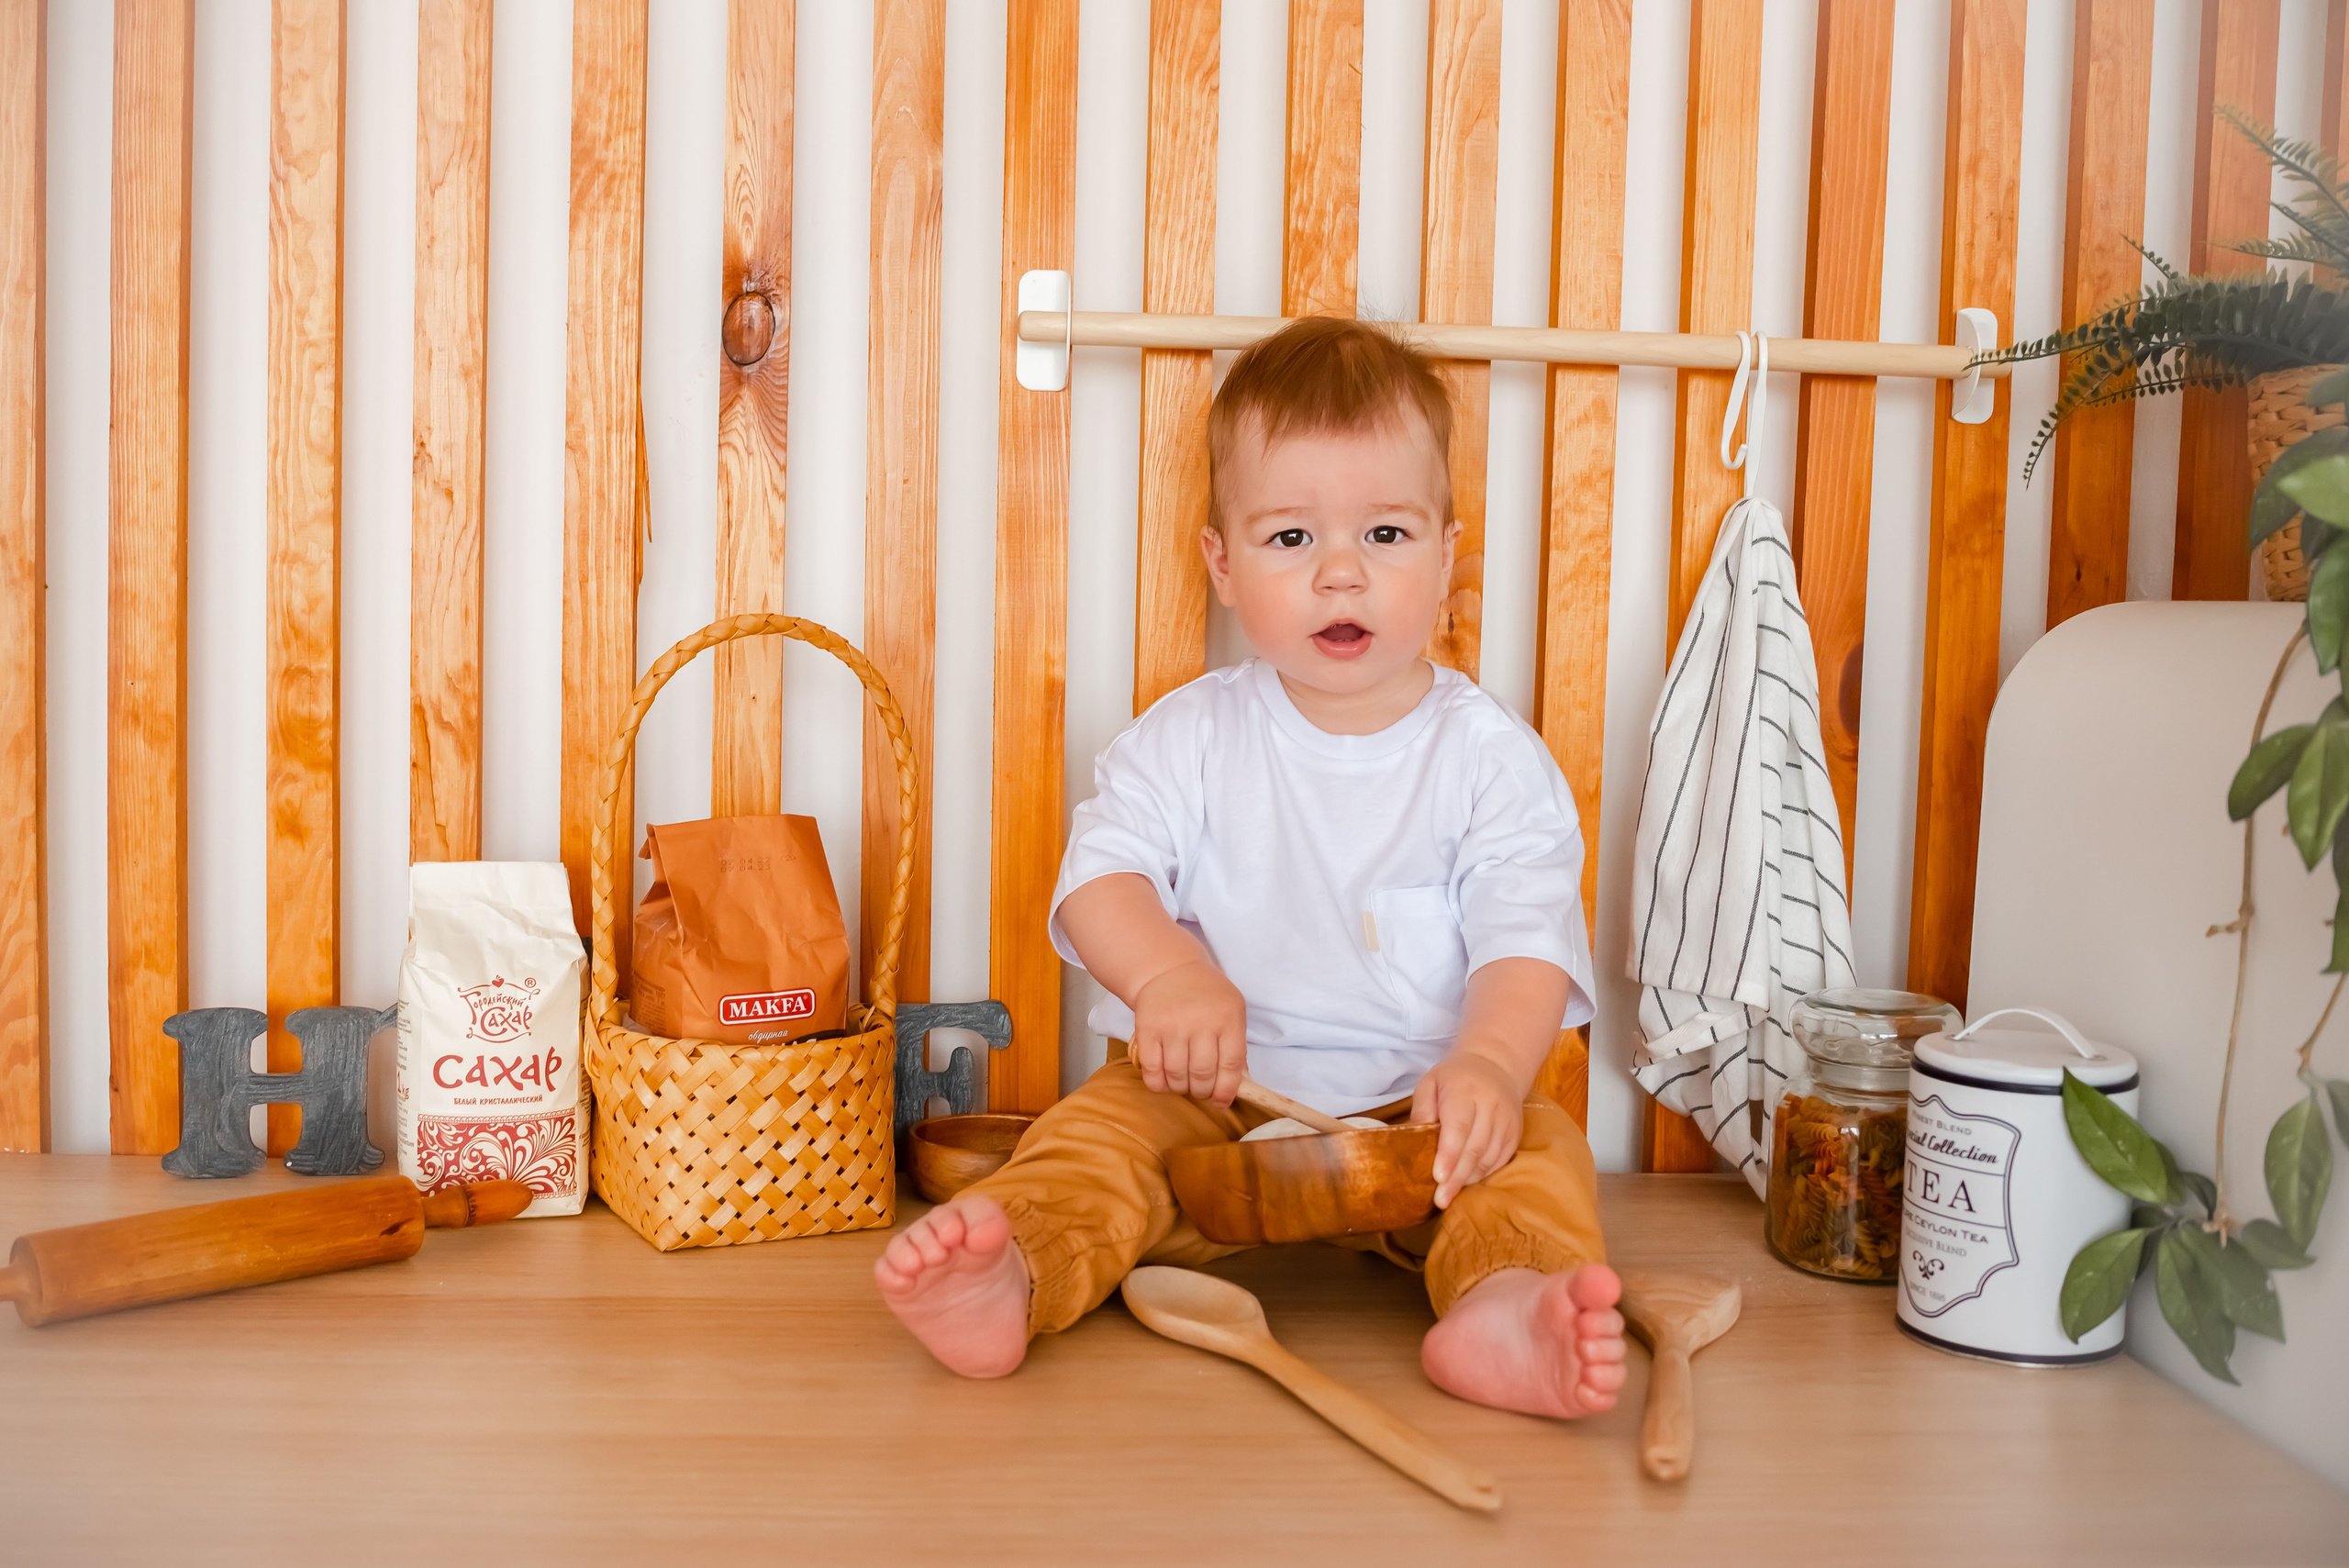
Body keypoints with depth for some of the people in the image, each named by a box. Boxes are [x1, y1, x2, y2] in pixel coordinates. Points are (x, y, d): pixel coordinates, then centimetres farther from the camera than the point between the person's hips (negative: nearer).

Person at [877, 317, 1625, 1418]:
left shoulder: (1491, 756, -1)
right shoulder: (1190, 737, 2)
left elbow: (1528, 938, -10)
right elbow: (1101, 872, -8)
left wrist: (1490, 1061, -32)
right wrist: (1168, 974, -31)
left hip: (1420, 1108, 0)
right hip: (1214, 1094, 1)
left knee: (1541, 1149, -26)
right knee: (1098, 1130, -24)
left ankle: (1501, 1307, -50)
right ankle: (1007, 1276, -44)